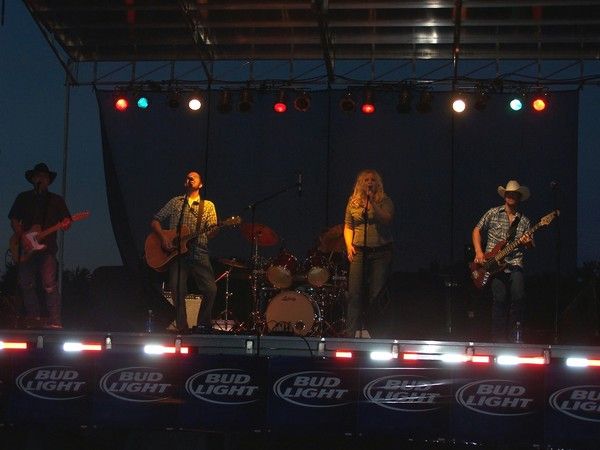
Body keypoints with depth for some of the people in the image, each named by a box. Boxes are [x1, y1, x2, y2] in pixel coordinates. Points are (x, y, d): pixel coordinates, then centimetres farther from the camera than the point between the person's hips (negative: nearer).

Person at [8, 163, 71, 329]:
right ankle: (34, 318, 10)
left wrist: (65, 224, -15)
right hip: (26, 248, 3)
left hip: (47, 248, -3)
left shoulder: (56, 200, 13)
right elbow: (14, 220, 10)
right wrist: (22, 237, -5)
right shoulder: (23, 198, 16)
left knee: (50, 285, -14)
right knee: (26, 285, 2)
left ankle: (54, 321, -16)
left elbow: (66, 220, 9)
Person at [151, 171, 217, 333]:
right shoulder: (175, 202, 16)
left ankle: (202, 326, 3)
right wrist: (163, 237, -3)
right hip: (176, 252, 0)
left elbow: (211, 232, 4)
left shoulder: (208, 206, 14)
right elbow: (155, 221, 14)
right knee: (177, 291, -11)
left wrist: (216, 230, -20)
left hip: (198, 253, 0)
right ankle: (182, 329, 2)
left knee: (211, 289, -15)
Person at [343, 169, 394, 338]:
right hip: (359, 252, 2)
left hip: (381, 252, -1)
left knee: (377, 293, -5)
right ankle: (352, 332, -4)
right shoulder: (353, 202, 12)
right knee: (355, 293, -5)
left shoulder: (385, 201, 5)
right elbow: (348, 226, 14)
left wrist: (372, 202, -17)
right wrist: (349, 245, 0)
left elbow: (387, 219, -12)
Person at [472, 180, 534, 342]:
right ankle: (498, 340, -10)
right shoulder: (493, 213, 9)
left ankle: (512, 338, -8)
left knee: (518, 296, -20)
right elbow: (477, 230, 14)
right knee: (500, 297, -18)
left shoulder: (524, 221, 14)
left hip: (514, 263, 2)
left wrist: (528, 242, -11)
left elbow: (531, 245, 14)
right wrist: (479, 252, 1)